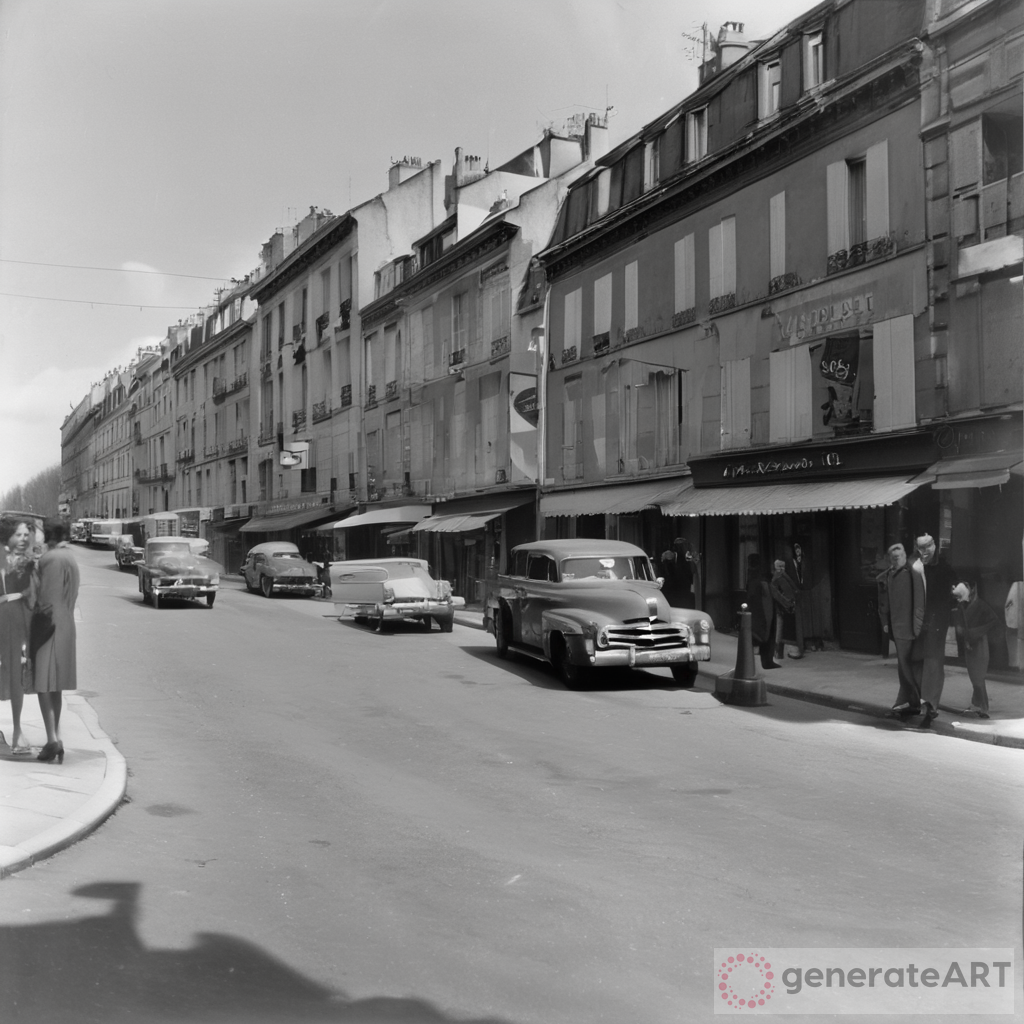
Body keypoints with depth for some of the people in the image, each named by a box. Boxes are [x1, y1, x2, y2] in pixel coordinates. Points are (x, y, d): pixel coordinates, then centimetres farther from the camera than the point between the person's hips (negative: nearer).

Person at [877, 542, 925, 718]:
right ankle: (914, 702, 21)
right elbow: (882, 604, 16)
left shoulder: (913, 575, -6)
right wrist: (885, 622, 7)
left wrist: (917, 625, -12)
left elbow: (919, 603, -8)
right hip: (895, 627, 6)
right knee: (906, 666, 12)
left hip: (908, 627, -6)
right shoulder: (884, 578, 10)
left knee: (905, 665, -7)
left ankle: (905, 702, -1)